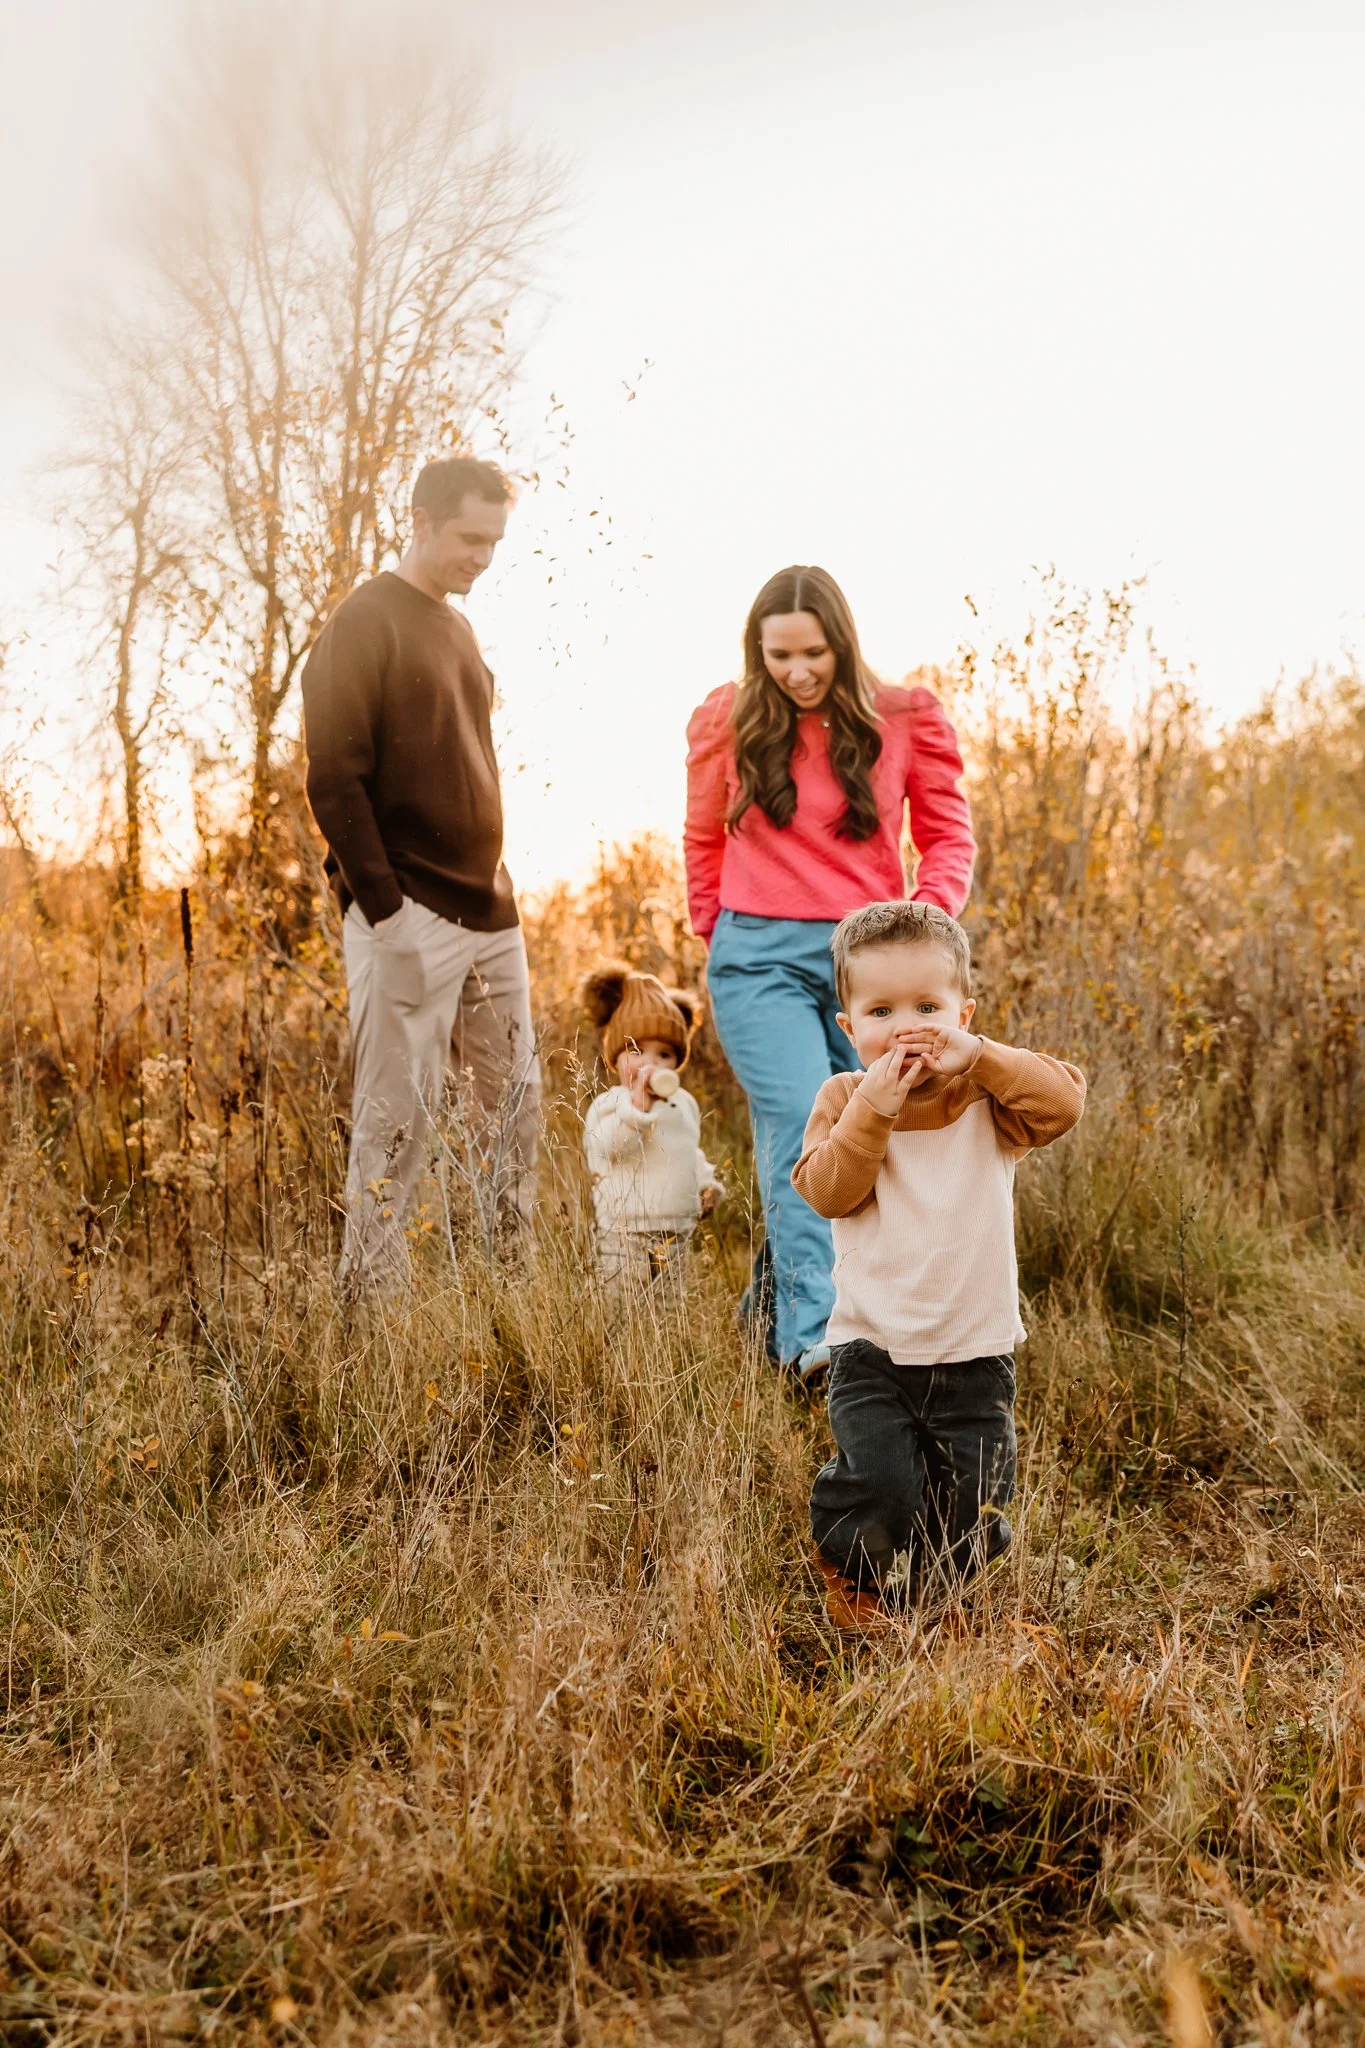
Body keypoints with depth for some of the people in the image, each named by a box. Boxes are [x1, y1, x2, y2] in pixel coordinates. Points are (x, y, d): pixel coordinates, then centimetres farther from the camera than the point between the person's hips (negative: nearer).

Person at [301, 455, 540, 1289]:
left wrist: (496, 888, 16)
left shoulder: (459, 626, 18)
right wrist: (385, 908, -19)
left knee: (516, 1107, 9)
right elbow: (334, 780, -13)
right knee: (396, 1120, -4)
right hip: (411, 916, -8)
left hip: (488, 914, 8)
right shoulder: (366, 622, -6)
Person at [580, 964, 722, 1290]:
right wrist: (638, 1104, -29)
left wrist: (706, 1182, 13)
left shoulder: (684, 1103, 15)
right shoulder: (610, 1104, -7)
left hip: (678, 1233, 7)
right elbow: (613, 1148, -25)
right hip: (625, 1235, -6)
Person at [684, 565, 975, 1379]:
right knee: (799, 1122, -17)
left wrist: (927, 921, -10)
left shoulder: (908, 719, 2)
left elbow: (949, 836, 6)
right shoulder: (727, 721, 4)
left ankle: (775, 1297, 25)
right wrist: (718, 930, 17)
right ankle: (815, 1331, -21)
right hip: (760, 957, -1)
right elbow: (703, 839, 18)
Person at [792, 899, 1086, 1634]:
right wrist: (873, 1110, -23)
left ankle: (936, 1581, 38)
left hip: (975, 1352, 1)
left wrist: (976, 1057, -26)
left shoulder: (988, 1099, -1)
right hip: (870, 1350, -1)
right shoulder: (845, 1098, -1)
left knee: (972, 1513, 5)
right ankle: (850, 1571, 17)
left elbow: (1065, 1098, -19)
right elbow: (825, 1190, -13)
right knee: (880, 1483, -17)